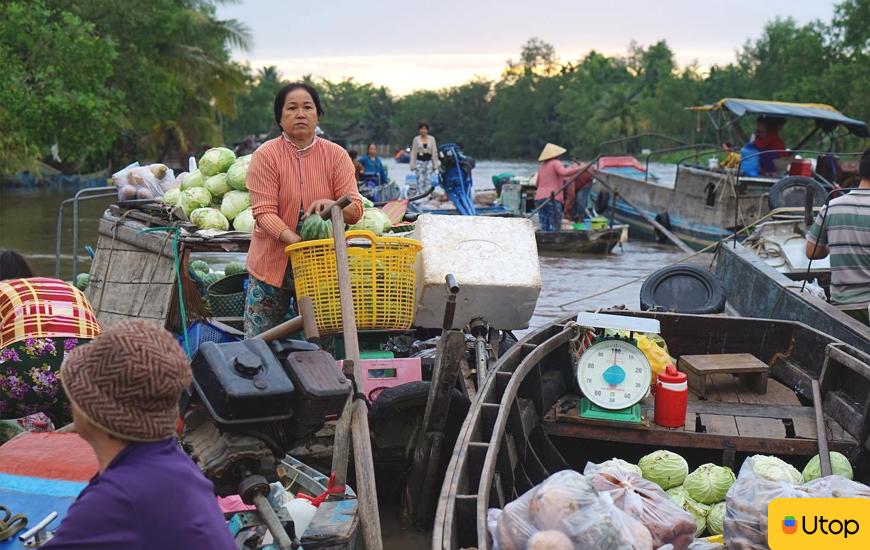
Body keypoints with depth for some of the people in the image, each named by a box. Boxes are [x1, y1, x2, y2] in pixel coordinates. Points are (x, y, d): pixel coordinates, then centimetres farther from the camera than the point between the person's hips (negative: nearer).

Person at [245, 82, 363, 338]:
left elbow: (355, 209, -2)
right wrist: (298, 241, -27)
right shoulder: (265, 156, -5)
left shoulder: (336, 155, 2)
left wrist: (329, 204, -24)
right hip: (272, 264, -1)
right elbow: (264, 212, -13)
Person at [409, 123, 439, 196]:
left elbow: (434, 152, 8)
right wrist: (412, 164, 0)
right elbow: (413, 152, 6)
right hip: (419, 161, -1)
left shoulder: (432, 139, 7)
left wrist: (435, 164, 4)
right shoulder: (416, 139, 4)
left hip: (428, 161, 1)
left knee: (428, 180, -3)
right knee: (420, 180, -9)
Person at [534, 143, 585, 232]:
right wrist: (578, 168, -13)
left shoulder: (542, 166, 22)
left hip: (539, 198, 7)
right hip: (553, 198, -7)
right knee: (555, 229, -8)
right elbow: (564, 172, -17)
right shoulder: (556, 163, 2)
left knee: (545, 229, 3)